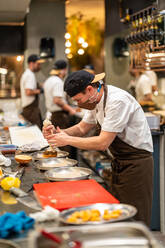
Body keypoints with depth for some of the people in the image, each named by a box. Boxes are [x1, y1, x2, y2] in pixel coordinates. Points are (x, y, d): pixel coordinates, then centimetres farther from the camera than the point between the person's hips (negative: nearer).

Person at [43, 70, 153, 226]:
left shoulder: (118, 101, -26)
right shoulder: (96, 100, 4)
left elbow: (103, 143, -27)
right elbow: (82, 128, 14)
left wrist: (68, 140, -19)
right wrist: (58, 133, -4)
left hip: (136, 165, -9)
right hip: (119, 163, 9)